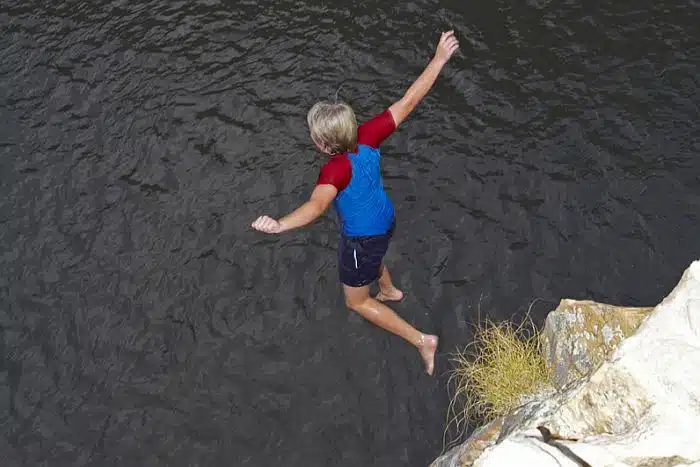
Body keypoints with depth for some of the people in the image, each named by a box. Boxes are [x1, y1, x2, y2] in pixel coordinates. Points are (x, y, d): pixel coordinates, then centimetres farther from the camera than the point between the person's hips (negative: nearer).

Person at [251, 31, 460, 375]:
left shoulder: (337, 169, -39)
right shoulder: (367, 136, -22)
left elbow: (317, 205, -58)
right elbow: (408, 102, -19)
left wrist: (280, 225, -76)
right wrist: (439, 58, -14)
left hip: (362, 238, -8)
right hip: (384, 220, 8)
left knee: (357, 301, 15)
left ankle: (421, 340, 16)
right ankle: (389, 291, 71)